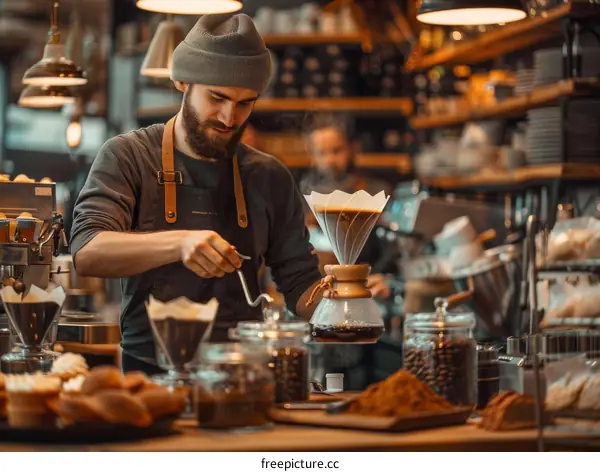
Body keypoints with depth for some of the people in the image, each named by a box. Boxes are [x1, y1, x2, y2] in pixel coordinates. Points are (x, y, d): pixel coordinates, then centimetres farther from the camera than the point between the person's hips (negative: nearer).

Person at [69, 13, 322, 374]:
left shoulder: (270, 177, 12)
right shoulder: (127, 156, 3)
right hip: (150, 369, -3)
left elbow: (301, 285, 15)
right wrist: (179, 243, -28)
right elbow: (87, 253, -12)